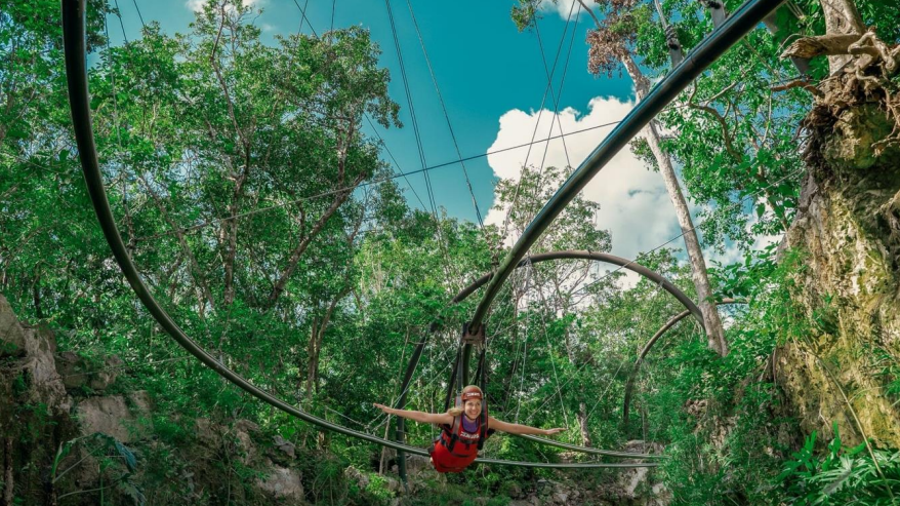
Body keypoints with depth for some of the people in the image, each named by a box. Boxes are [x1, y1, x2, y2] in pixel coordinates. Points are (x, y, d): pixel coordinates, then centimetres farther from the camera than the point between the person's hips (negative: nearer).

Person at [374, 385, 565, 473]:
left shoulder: (486, 420, -30)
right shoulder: (453, 417, -39)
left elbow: (513, 427, -23)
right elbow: (422, 416, -37)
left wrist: (544, 432, -20)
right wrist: (391, 411, -41)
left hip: (463, 464, 3)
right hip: (442, 462, -3)